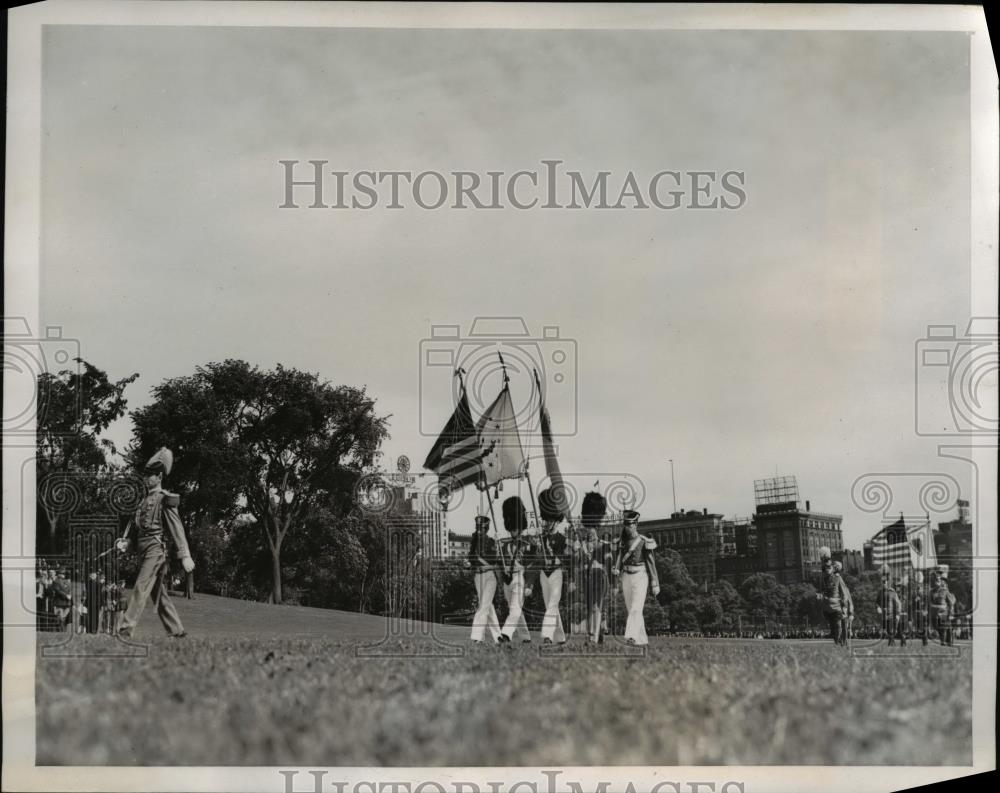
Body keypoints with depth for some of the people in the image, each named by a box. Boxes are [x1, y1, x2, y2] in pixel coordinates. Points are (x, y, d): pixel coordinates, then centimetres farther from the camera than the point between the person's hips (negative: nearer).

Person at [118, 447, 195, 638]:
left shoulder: (165, 500, -7)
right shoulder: (145, 500, 18)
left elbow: (177, 529, -12)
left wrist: (185, 556, -17)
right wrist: (127, 543, 7)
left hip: (156, 549, -9)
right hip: (143, 551, 9)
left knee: (141, 588, -15)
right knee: (159, 593, 10)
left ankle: (126, 628, -19)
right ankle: (176, 630, 15)